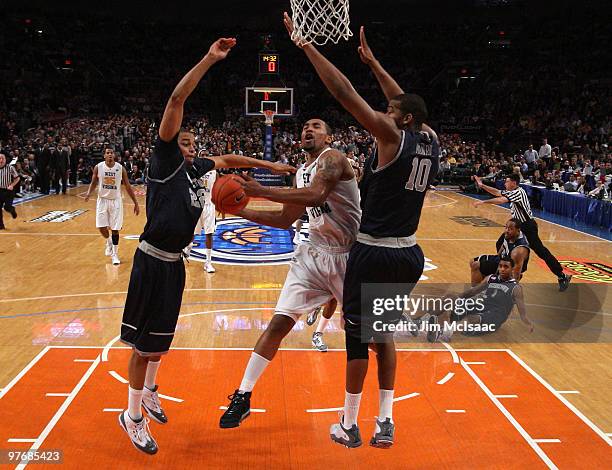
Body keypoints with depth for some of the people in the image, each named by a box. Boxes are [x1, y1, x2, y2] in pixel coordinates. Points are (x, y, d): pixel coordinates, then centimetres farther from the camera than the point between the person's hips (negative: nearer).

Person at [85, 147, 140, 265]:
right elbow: (93, 183, 6)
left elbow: (128, 186, 0)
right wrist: (89, 193, -15)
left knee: (115, 229, 0)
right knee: (101, 227, -1)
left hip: (116, 200, -1)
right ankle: (109, 242, 33)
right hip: (102, 200, 1)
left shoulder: (120, 168, -7)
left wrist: (136, 203, -1)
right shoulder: (98, 167, -6)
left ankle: (115, 254, 13)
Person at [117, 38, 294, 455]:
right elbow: (177, 100, -16)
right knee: (145, 343, 1)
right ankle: (133, 416, 16)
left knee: (161, 337, 21)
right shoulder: (165, 159, -7)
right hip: (153, 261, -8)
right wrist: (209, 59, -18)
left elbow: (228, 160, 32)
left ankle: (149, 391, 42)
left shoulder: (195, 168, 12)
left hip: (174, 262, 8)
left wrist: (268, 165, 32)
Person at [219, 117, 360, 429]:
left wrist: (261, 191, -32)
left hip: (348, 256, -6)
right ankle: (243, 397, 4)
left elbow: (316, 194, -32)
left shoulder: (332, 158, -12)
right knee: (279, 322, -4)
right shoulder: (301, 174, 12)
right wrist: (241, 211, 10)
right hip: (314, 254, 6)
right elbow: (285, 220, 18)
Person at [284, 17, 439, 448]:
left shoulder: (393, 136, -12)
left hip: (374, 253, -7)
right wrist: (373, 62, 28)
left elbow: (344, 92, -15)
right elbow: (406, 102, 23)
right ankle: (386, 420, 23)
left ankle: (349, 426, 22)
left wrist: (306, 45, -9)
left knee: (358, 335, 8)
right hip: (410, 255, 7)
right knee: (383, 331, 22)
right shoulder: (431, 142, 6)